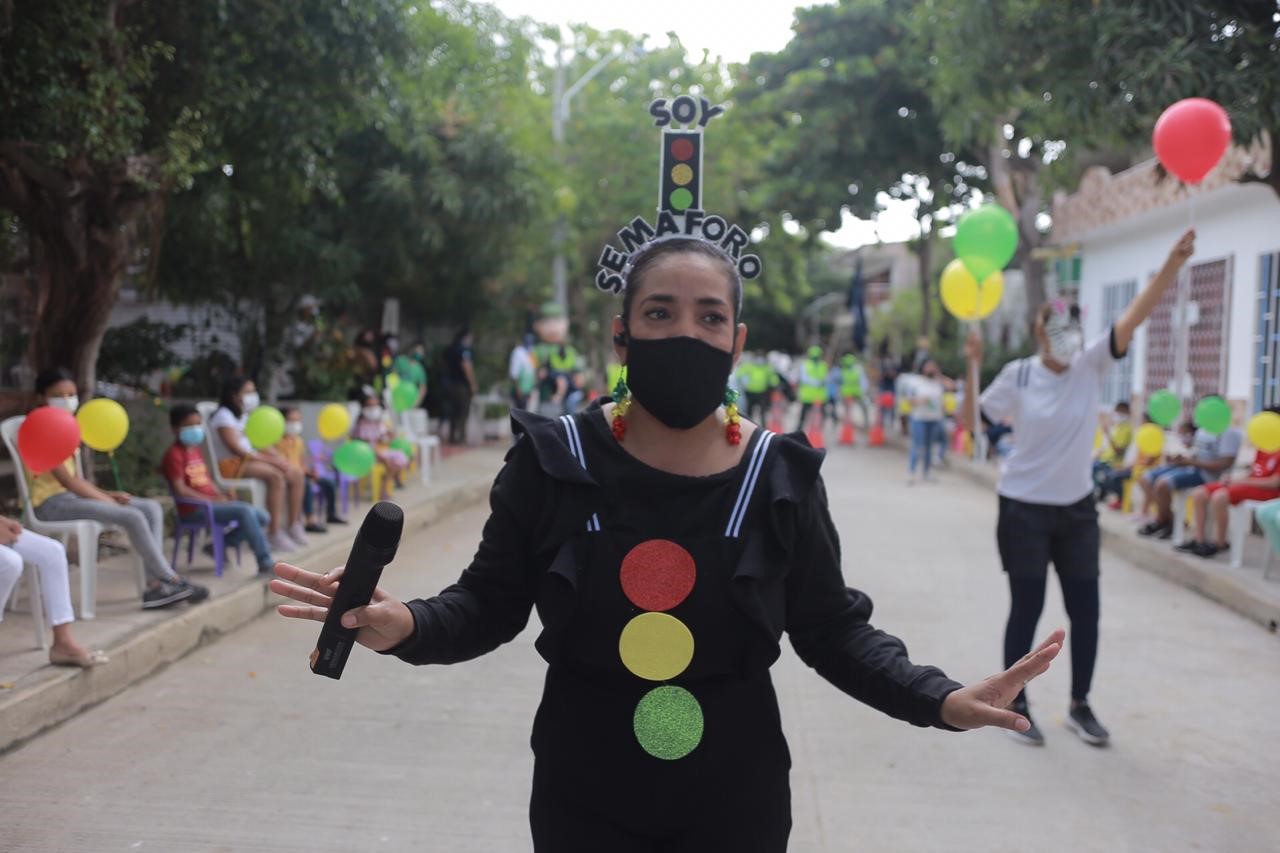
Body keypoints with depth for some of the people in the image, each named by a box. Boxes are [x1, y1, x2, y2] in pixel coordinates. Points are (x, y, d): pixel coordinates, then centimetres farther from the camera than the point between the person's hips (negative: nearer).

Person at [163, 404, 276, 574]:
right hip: (195, 508, -9)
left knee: (261, 516, -2)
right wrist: (212, 499, -19)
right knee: (245, 511, -26)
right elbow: (180, 490, -17)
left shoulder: (196, 450, 19)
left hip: (212, 502, 9)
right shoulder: (174, 454, -9)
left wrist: (220, 495, 2)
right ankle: (265, 562, -23)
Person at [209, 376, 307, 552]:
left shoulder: (245, 416, 18)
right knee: (276, 476, -32)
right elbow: (235, 448, -19)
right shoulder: (224, 415, -10)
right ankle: (274, 535, -34)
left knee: (297, 475, -5)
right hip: (231, 464, -9)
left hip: (250, 460, 9)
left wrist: (279, 458, -6)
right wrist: (270, 460, -20)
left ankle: (293, 526, -1)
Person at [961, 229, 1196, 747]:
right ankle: (1018, 707, 18)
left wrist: (1174, 263, -27)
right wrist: (973, 366, -19)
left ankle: (1080, 706, 25)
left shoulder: (1092, 367, -4)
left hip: (1077, 509, 3)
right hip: (1024, 509, -3)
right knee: (1026, 609, 3)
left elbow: (1135, 316, -16)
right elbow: (969, 422, -8)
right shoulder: (1018, 376, -9)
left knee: (1085, 609, 8)